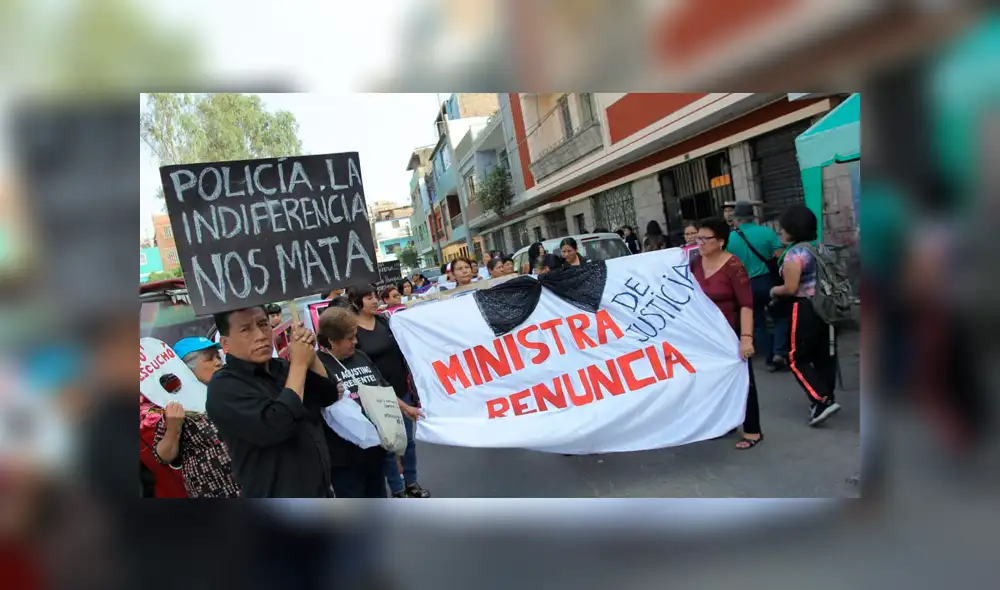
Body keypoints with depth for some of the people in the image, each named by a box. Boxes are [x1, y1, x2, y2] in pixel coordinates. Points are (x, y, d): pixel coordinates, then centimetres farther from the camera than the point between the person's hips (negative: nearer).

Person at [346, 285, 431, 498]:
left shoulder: (384, 321, 3)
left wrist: (411, 382, 6)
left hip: (402, 391, 5)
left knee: (408, 440, 15)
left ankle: (411, 483, 32)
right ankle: (397, 490, 24)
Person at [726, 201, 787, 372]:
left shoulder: (729, 239, -6)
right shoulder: (767, 231, -6)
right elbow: (780, 258, -7)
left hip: (746, 285, 0)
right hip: (768, 280, 0)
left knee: (757, 324, 11)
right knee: (780, 316, 17)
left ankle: (770, 359, 13)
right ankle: (778, 353, 8)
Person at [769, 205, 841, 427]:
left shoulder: (794, 253, -15)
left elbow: (791, 288, -19)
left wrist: (774, 291, -1)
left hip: (806, 310, -8)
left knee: (798, 359, 0)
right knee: (824, 355, 13)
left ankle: (823, 401, -10)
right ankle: (825, 397, 21)